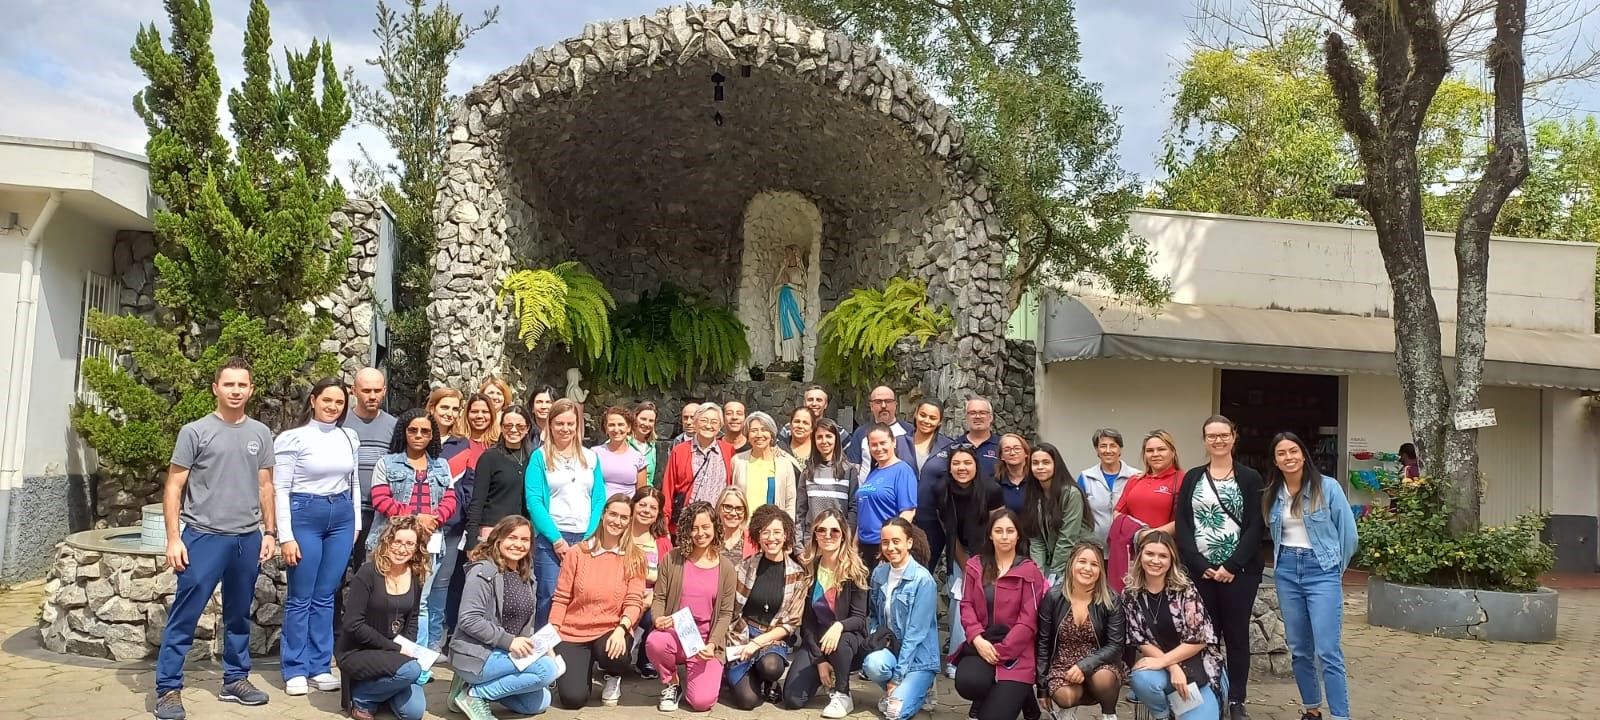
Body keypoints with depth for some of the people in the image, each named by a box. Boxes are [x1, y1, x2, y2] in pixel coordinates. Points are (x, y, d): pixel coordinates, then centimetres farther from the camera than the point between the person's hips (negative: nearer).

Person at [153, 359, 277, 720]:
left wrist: (269, 532, 8)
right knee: (184, 616, -2)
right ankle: (168, 689, 7)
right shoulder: (195, 432, -3)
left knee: (239, 617, 13)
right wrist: (174, 538, -8)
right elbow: (173, 487, -2)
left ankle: (235, 680, 25)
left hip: (248, 538, 4)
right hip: (204, 536, -4)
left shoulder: (261, 434, 8)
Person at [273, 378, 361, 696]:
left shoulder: (349, 438, 8)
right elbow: (280, 489, -8)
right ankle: (295, 670, 12)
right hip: (305, 516, -4)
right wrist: (285, 536, -12)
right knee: (300, 598, 2)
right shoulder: (293, 438, -7)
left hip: (342, 518, 4)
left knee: (325, 596, 9)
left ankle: (320, 667, 16)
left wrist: (356, 523, 12)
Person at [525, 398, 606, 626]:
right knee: (550, 598, -6)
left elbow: (599, 499, 9)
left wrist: (590, 538, -4)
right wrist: (557, 540, -12)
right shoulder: (540, 457, 2)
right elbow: (534, 502, -6)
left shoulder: (590, 457, 13)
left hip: (585, 539, 3)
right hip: (551, 539, -3)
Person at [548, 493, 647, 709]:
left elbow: (634, 601, -7)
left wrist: (621, 629, -26)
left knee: (615, 654, -36)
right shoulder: (578, 553, 1)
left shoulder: (635, 558, 1)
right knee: (573, 698, -17)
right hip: (573, 632, 0)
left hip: (611, 631, 0)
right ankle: (583, 669, 21)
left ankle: (613, 678, 4)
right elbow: (561, 599, 2)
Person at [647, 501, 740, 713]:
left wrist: (712, 644, -14)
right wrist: (658, 619, -21)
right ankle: (671, 684, -2)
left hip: (705, 641, 0)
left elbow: (726, 613, 0)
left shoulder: (726, 568, 2)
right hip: (674, 633, 0)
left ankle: (693, 675, 20)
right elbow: (659, 597, 1)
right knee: (654, 642, -37)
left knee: (701, 701, -20)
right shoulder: (672, 559, 1)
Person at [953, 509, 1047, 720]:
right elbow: (967, 605, 4)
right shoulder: (975, 565, 8)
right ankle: (987, 697, 9)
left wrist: (1001, 651, -13)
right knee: (967, 683, -28)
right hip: (981, 643, 3)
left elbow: (1028, 620, -7)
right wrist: (977, 638, -14)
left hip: (1015, 650, -3)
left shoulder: (1029, 571, -3)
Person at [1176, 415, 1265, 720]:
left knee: (1236, 634, 5)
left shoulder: (1249, 477, 2)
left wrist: (1232, 566, -13)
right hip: (1199, 570, 1)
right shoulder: (1192, 478, 8)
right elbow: (1181, 525, 1)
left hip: (1239, 570, -1)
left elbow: (1256, 526, -5)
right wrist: (1201, 566, -9)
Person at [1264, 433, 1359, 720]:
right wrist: (1286, 562, 10)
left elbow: (1348, 531, -1)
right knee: (1298, 649, 10)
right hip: (1286, 571, 4)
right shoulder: (1272, 494, 4)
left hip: (1322, 571, -4)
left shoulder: (1327, 487, -8)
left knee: (1327, 651, -10)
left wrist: (1336, 567, 6)